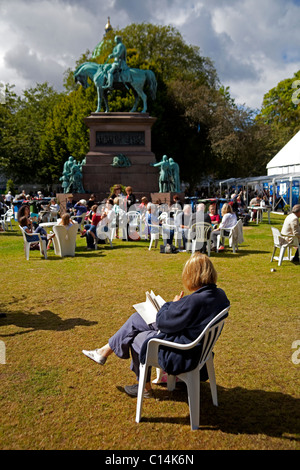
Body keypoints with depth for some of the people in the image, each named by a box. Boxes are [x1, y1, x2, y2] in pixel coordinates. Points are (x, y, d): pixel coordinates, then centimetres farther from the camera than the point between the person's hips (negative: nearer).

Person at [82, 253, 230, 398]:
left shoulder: (195, 301, -32)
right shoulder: (220, 294, -4)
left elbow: (163, 322, -22)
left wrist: (172, 304, -5)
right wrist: (179, 305, 0)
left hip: (180, 354, -9)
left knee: (136, 338, 15)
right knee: (136, 318, 11)